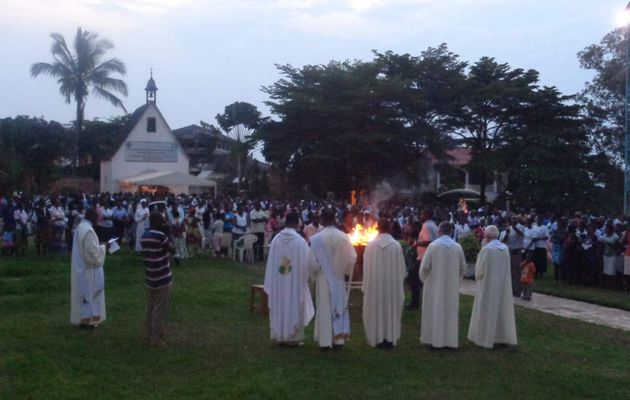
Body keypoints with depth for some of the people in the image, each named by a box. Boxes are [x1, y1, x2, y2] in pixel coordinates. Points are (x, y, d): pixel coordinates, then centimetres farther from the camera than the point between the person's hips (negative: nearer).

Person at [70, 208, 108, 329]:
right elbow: (92, 251, -24)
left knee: (83, 293, 16)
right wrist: (103, 247, -10)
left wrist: (99, 246, 13)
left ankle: (82, 318, 23)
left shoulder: (80, 227, 9)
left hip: (81, 266, 10)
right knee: (89, 293, 0)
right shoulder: (88, 230, -22)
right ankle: (86, 320, 7)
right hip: (88, 268, -10)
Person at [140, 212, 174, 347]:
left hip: (149, 278, 8)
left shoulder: (144, 236, 7)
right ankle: (157, 339, 4)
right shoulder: (160, 235, -17)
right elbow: (171, 249, -6)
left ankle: (148, 335, 25)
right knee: (160, 309, 0)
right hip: (162, 278, -8)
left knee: (150, 308, 17)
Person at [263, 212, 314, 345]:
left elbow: (271, 262, 1)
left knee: (279, 307, 13)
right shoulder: (299, 241, -15)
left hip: (278, 281, 4)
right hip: (295, 281, -4)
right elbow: (305, 262, -9)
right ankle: (293, 337, 11)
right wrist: (305, 278, 8)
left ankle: (280, 335, 19)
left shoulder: (276, 239, -5)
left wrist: (272, 281, 11)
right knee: (294, 307, 6)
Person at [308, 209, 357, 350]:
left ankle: (325, 341, 11)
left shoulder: (316, 238, -15)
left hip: (323, 279, -2)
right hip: (339, 279, 2)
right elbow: (352, 258, -5)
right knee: (339, 307, 13)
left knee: (324, 309, 8)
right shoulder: (344, 237, -9)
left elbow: (312, 262, -13)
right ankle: (339, 340, 16)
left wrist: (314, 274, 7)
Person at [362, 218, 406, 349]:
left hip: (375, 282, 0)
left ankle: (377, 339, 12)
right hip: (392, 282, 0)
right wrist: (400, 281, 11)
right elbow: (401, 266, -2)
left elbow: (366, 266, -2)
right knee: (391, 309, 9)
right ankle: (390, 339, 10)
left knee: (376, 309, 9)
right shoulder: (396, 245, -8)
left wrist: (366, 283, 8)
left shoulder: (371, 245, -8)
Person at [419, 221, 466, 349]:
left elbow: (424, 266, -12)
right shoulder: (457, 247, -3)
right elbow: (463, 268, 3)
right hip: (452, 285, 2)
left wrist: (423, 278, 7)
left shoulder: (433, 245, -11)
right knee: (450, 310, 10)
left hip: (435, 284, -2)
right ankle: (450, 340, 13)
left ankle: (434, 339, 11)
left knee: (434, 310, 7)